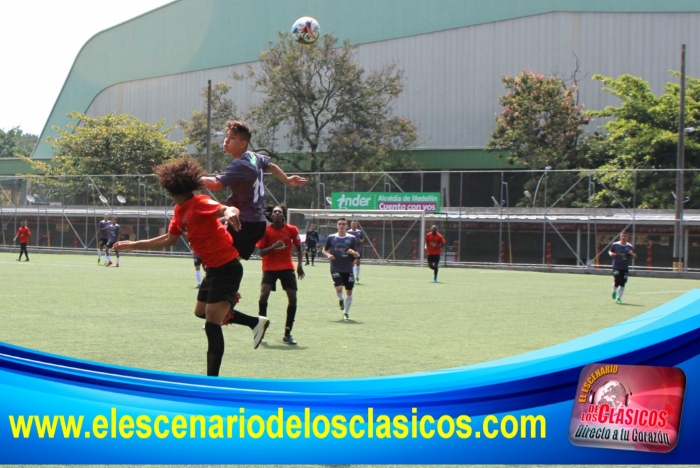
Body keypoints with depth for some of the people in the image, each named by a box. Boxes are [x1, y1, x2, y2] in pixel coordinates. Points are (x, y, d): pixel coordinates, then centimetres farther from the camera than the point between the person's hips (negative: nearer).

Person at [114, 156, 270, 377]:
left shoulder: (199, 203, -19)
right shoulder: (180, 210, 9)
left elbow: (228, 209, -35)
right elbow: (170, 239, 20)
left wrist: (230, 213, -60)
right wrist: (133, 245, 23)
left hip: (226, 268, -10)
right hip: (213, 268, 10)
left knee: (212, 324, -13)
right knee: (201, 311, 27)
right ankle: (256, 322, 36)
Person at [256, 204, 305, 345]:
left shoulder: (292, 230, -3)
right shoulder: (266, 231, -6)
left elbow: (298, 247, 10)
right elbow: (261, 252, -7)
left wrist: (299, 265, -1)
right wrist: (273, 246, -24)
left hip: (287, 267, 2)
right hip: (270, 268, -2)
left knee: (292, 298, -5)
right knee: (264, 294, -21)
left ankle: (287, 333, 7)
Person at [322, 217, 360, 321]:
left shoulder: (352, 238, 1)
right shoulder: (331, 237, 2)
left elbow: (357, 255, 4)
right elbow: (324, 250, 14)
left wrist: (353, 252, -20)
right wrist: (328, 254, -8)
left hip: (348, 269, 1)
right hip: (335, 268, -1)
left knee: (349, 291, 3)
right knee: (339, 288, -20)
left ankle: (346, 312, 19)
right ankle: (341, 299, 16)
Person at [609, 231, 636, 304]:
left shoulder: (630, 246, 1)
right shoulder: (615, 245, 0)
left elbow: (634, 257, 7)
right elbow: (610, 251, 14)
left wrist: (632, 254, -16)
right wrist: (611, 253, -9)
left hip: (625, 268, 2)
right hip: (616, 267, -2)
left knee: (622, 284, 1)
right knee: (616, 283, -10)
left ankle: (619, 298, 17)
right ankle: (614, 291, 25)